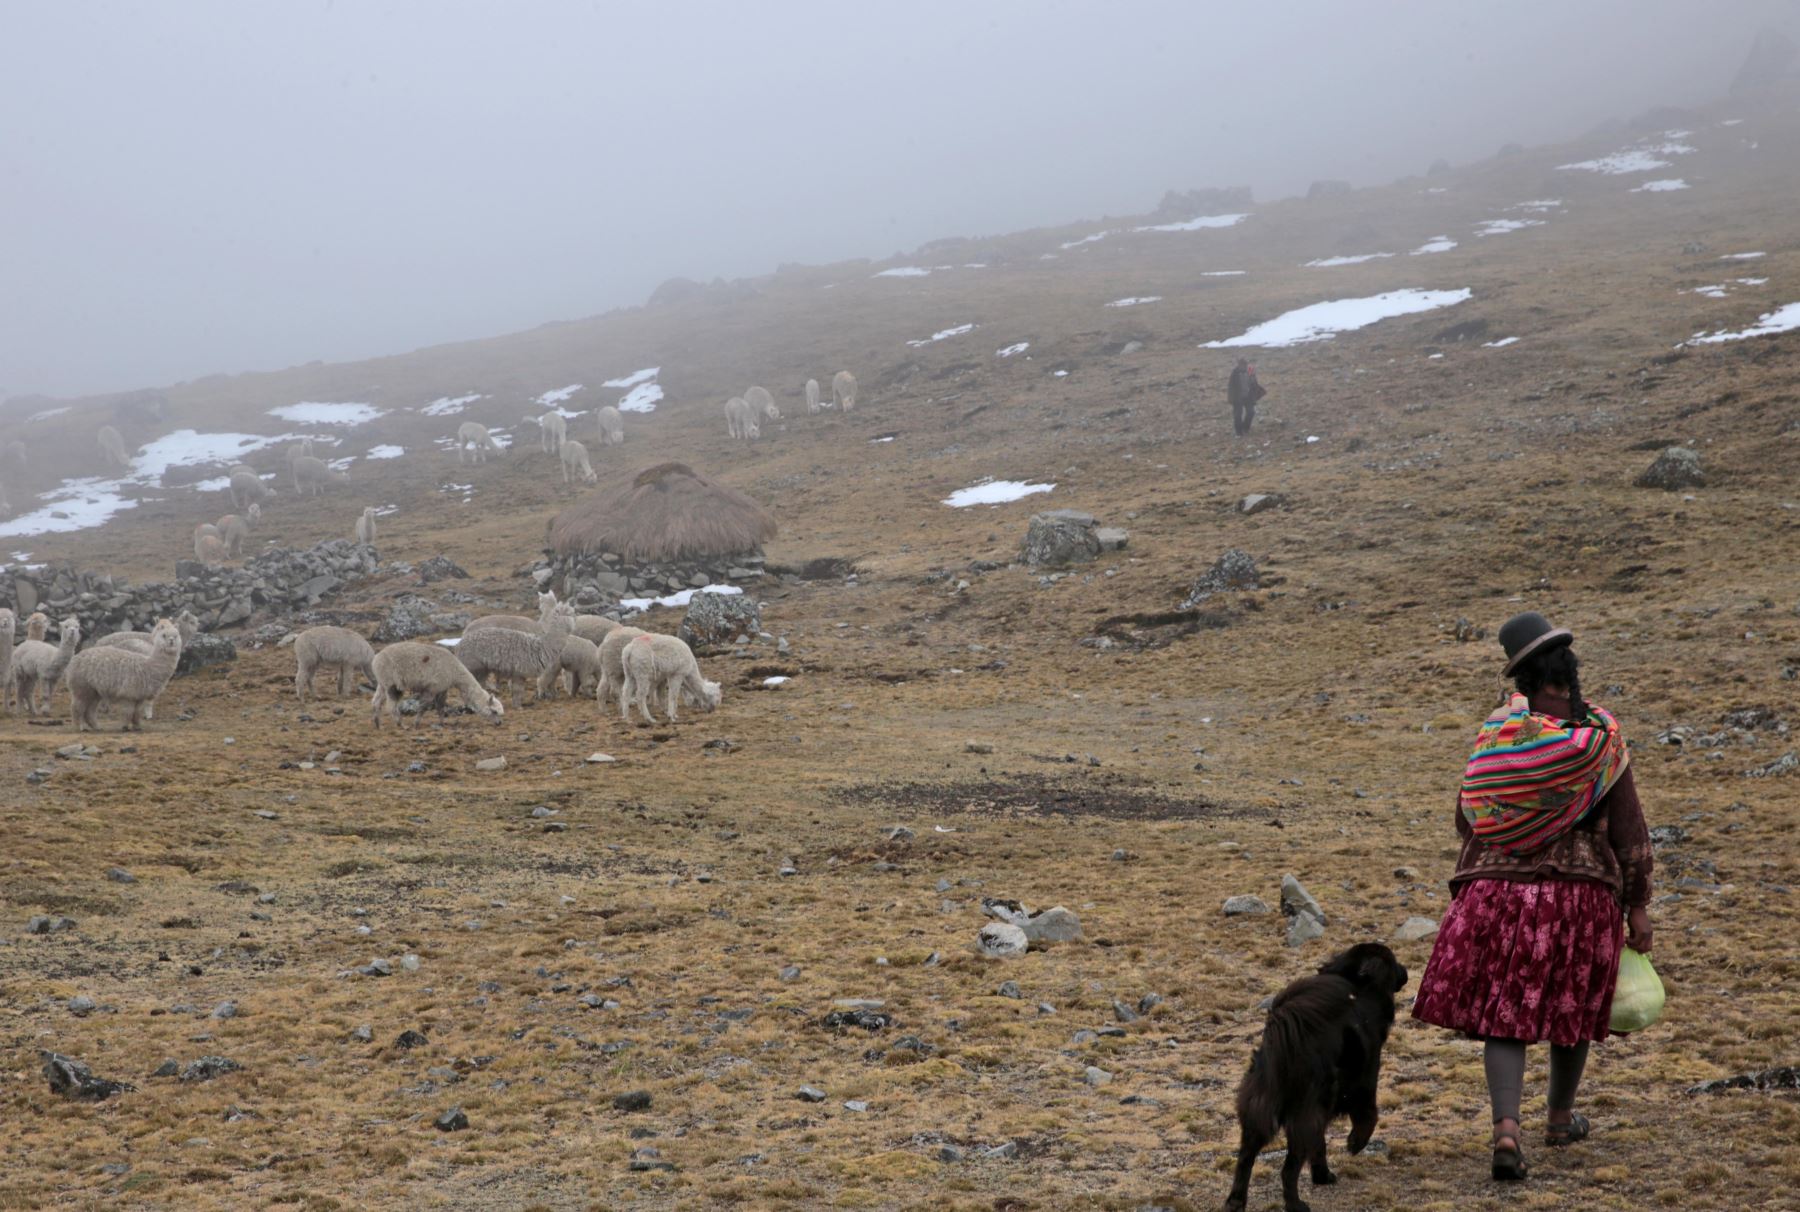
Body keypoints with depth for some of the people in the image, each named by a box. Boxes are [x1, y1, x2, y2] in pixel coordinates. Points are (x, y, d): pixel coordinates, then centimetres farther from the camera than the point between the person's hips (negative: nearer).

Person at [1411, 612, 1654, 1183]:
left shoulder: (1497, 732, -5)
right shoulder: (1603, 739, -7)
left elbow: (1467, 814, 3)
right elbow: (1629, 830, -4)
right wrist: (1637, 906, 4)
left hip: (1499, 892, 0)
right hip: (1582, 894, 0)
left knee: (1503, 1013, 5)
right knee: (1571, 1006, 21)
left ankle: (1506, 1128, -15)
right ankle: (1561, 1118, 38)